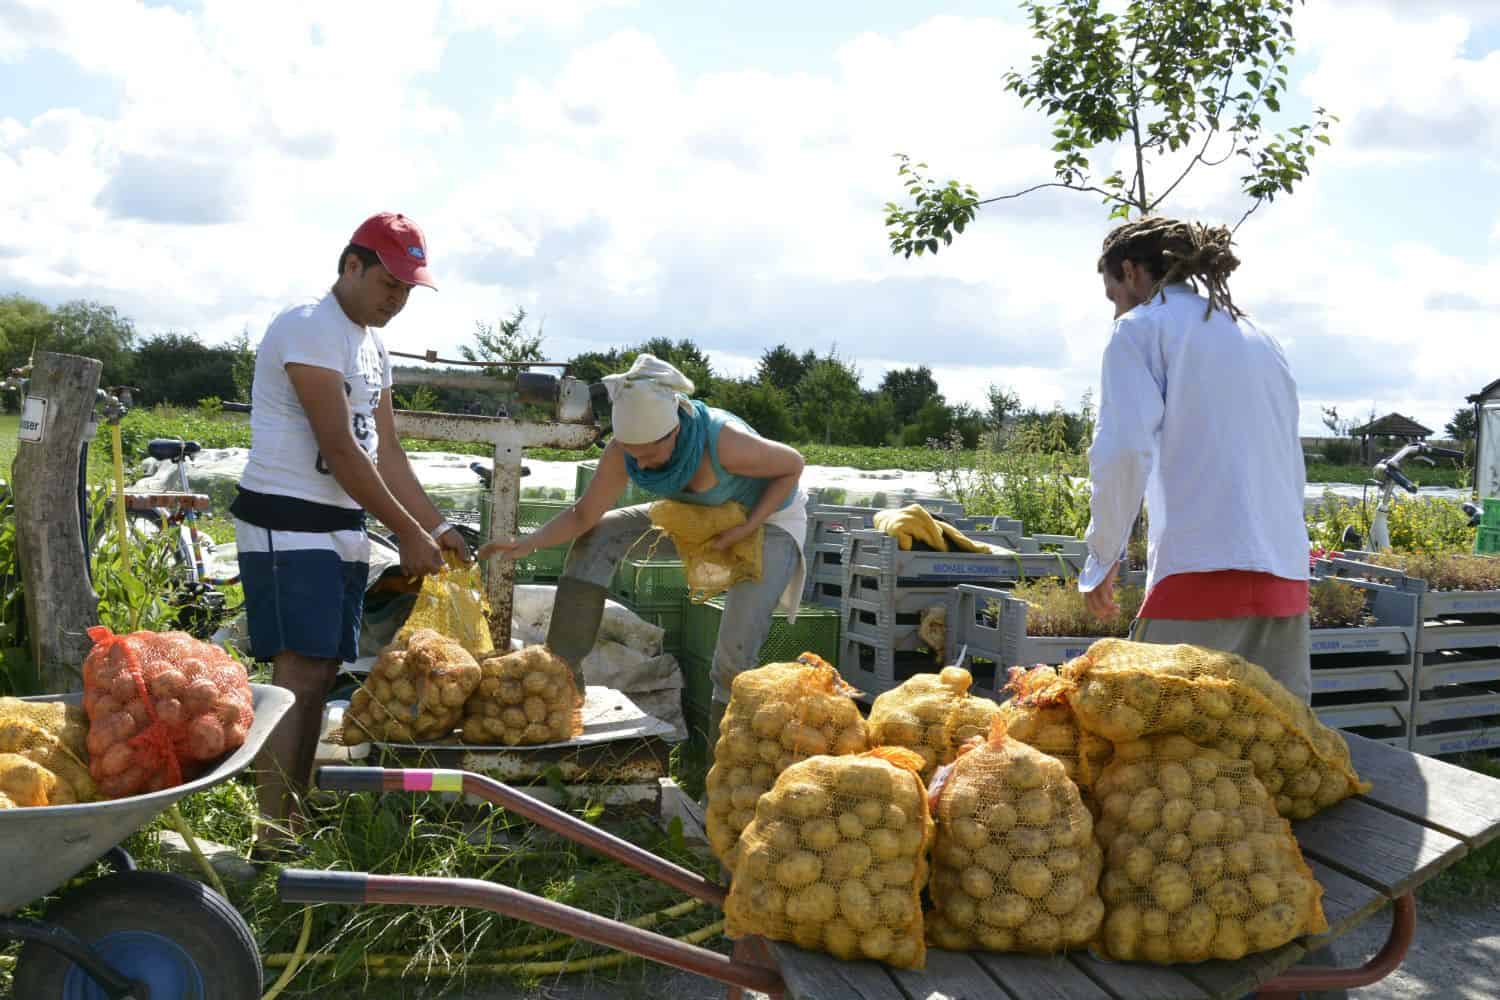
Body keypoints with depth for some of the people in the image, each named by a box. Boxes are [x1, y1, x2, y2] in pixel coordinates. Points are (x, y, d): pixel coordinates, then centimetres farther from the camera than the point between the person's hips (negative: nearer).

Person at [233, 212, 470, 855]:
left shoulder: (373, 346, 16)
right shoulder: (310, 329, -13)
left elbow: (384, 451, 16)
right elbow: (339, 448, -18)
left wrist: (437, 527, 7)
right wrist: (408, 534, -14)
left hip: (342, 525, 9)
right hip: (286, 523, -9)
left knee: (322, 671, 9)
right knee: (300, 673, -13)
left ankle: (295, 818, 18)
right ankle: (271, 839, -9)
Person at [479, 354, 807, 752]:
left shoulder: (725, 444, -39)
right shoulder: (623, 450, -23)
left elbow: (793, 465, -21)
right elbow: (583, 516, -14)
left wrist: (747, 527, -28)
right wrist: (529, 542, -30)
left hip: (768, 518, -5)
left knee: (736, 650, -19)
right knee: (597, 538, -10)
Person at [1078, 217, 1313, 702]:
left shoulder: (1142, 326, 3)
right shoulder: (1261, 339, 25)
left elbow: (1124, 450, -11)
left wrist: (1102, 558, -2)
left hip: (1202, 571, -7)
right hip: (1285, 577, 7)